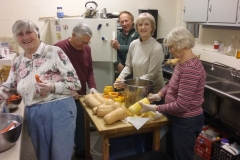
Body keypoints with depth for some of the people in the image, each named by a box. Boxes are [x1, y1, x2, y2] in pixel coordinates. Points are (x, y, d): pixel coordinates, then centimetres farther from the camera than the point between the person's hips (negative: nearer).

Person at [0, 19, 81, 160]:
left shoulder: (54, 52, -8)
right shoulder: (18, 62, 9)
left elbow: (75, 84, -9)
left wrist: (52, 87, -24)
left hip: (59, 111, -5)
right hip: (33, 115, 5)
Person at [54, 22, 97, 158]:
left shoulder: (86, 48, 3)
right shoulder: (59, 48, -16)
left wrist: (92, 87, -7)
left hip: (81, 95, 5)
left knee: (81, 124, 16)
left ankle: (81, 150, 36)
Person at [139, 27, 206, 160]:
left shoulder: (190, 68, -29)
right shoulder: (182, 63, 3)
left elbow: (181, 105, -29)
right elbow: (172, 85, 16)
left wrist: (154, 108, -21)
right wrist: (159, 95, -2)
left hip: (187, 121, -9)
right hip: (177, 118, 9)